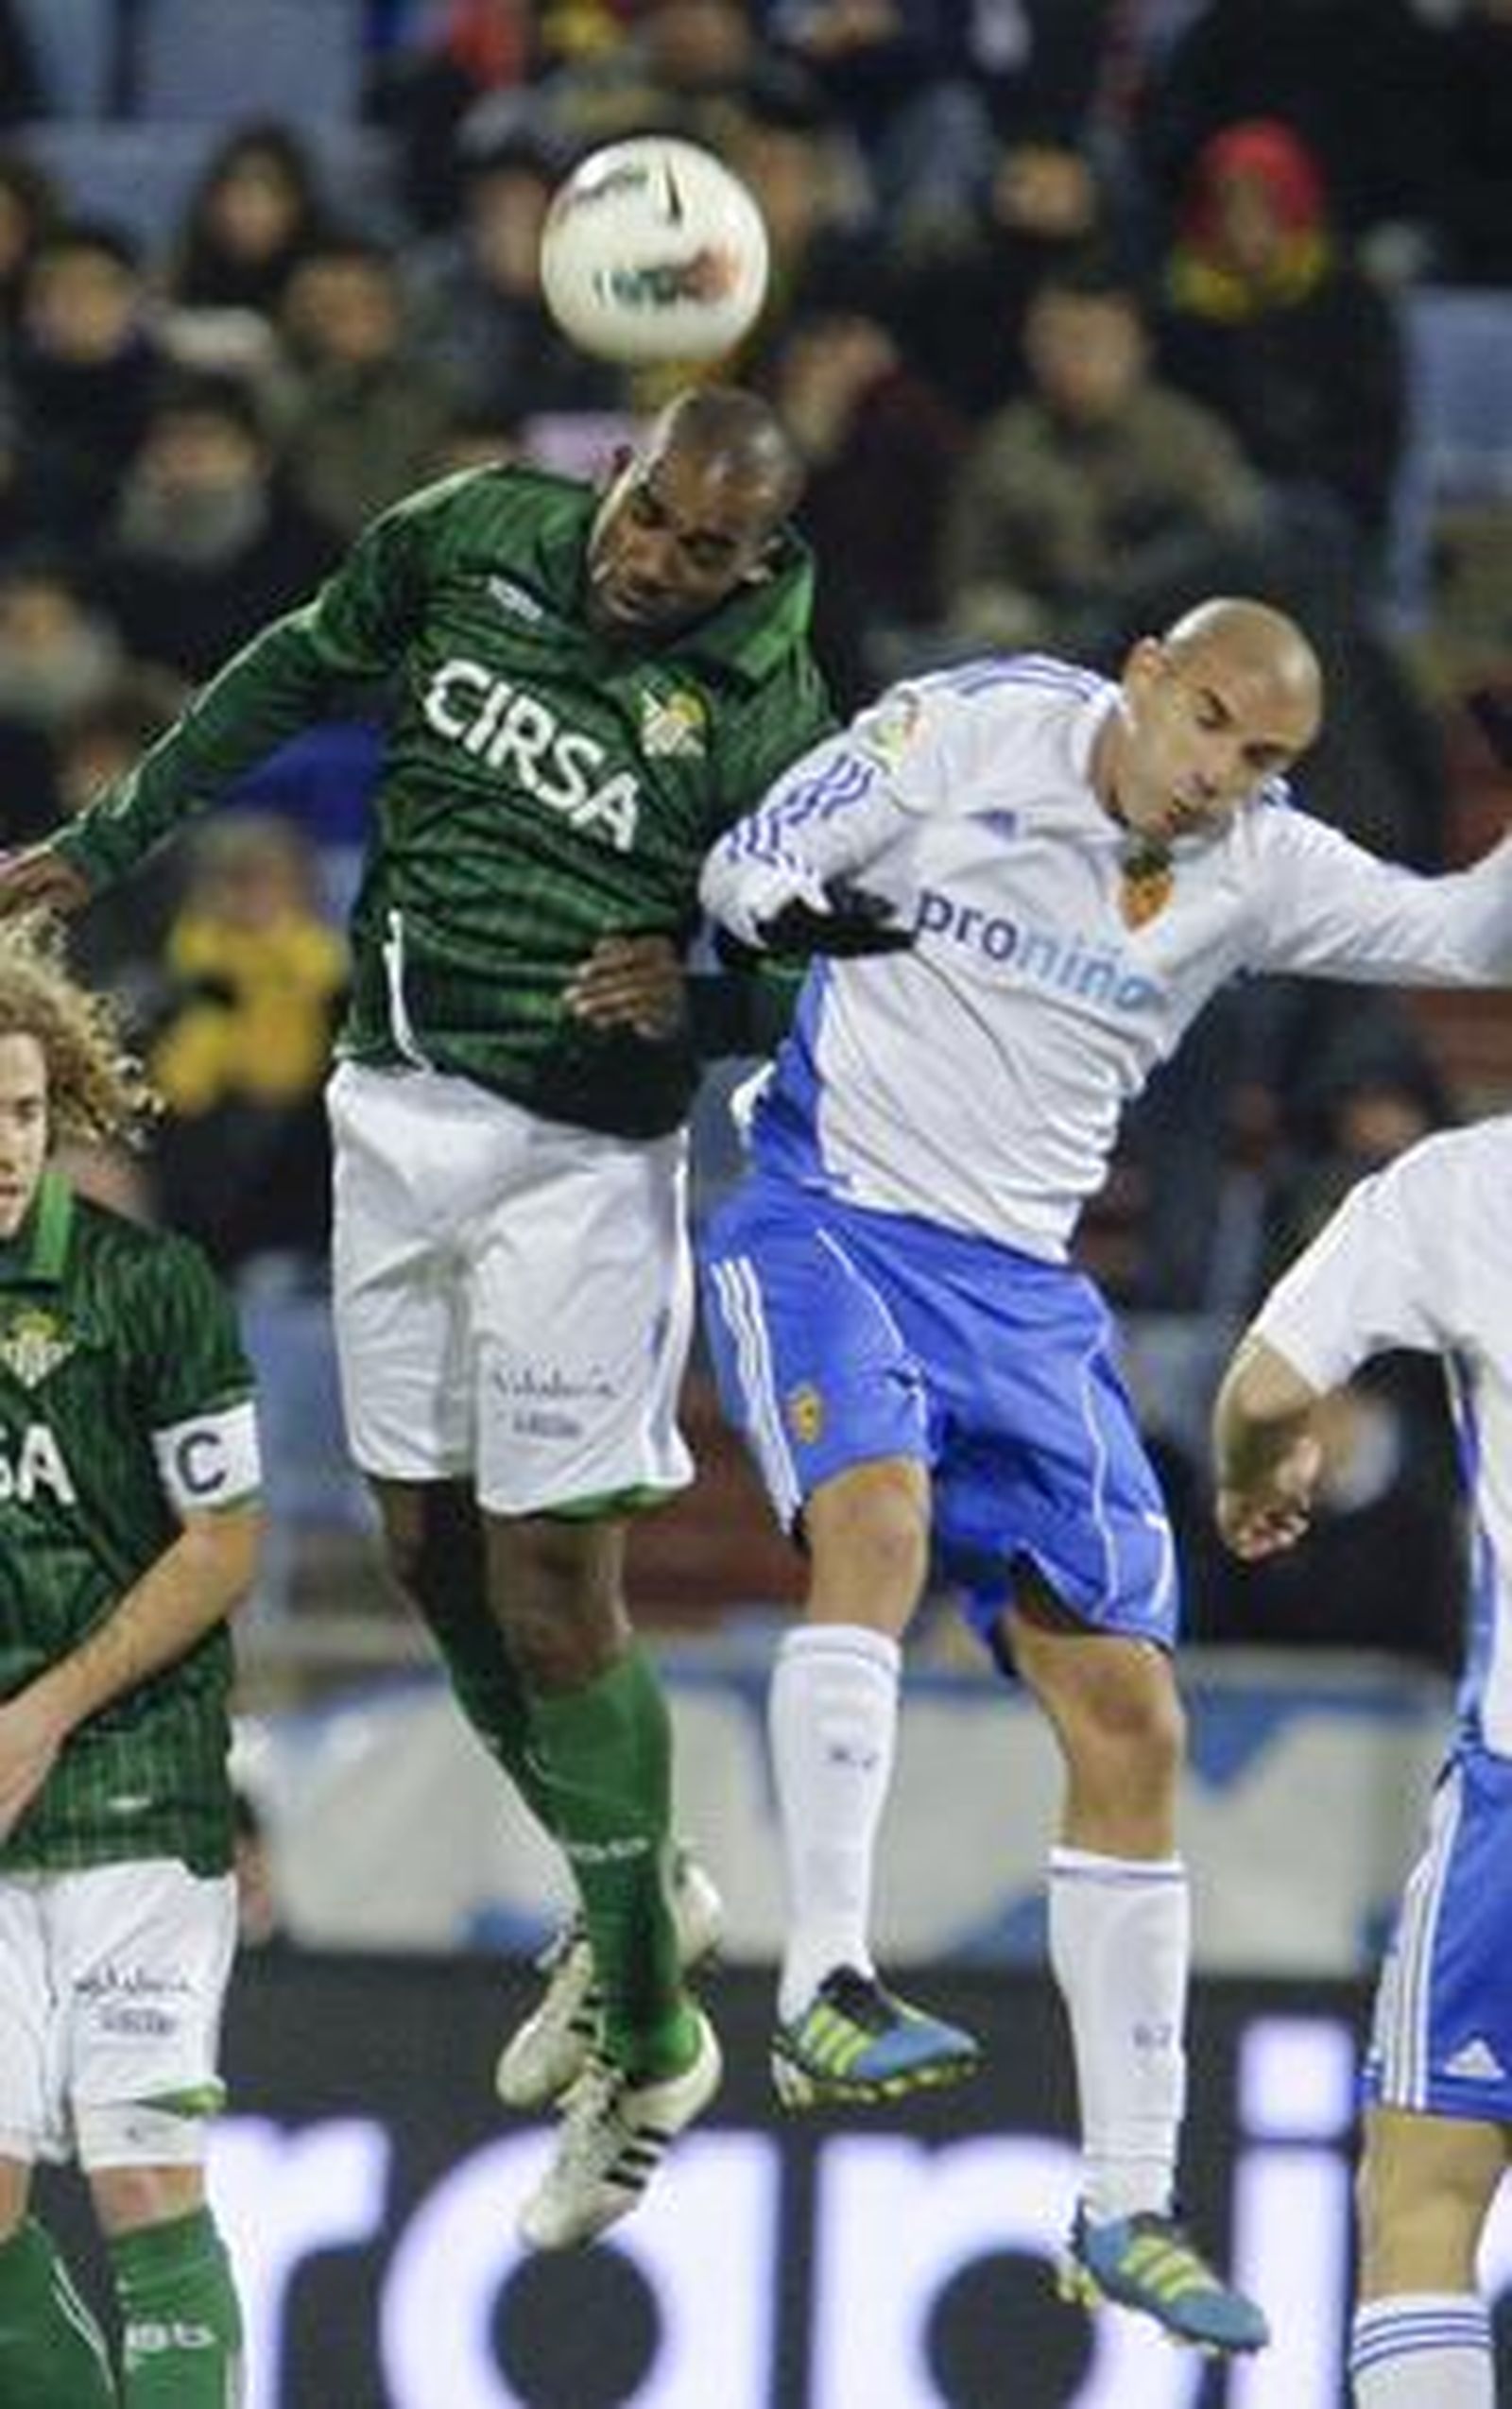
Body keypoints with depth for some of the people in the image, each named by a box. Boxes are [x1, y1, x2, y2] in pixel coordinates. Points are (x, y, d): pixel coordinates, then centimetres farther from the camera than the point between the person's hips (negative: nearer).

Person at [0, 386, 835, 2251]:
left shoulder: (765, 721, -16)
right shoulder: (467, 539, -3)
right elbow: (303, 671, 14)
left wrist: (697, 984, -28)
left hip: (582, 1155, -6)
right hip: (398, 1114, 6)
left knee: (549, 1600, -6)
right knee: (431, 1554, 12)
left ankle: (650, 2042, 8)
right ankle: (627, 1904, 33)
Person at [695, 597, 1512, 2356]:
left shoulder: (1256, 872, 2)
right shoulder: (967, 729, -7)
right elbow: (747, 862, -4)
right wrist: (788, 903, -26)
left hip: (1021, 1288, 5)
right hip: (825, 1213, -5)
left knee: (1128, 1717, 2)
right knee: (878, 1511, -35)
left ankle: (1126, 2209, 9)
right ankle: (823, 1986, -38)